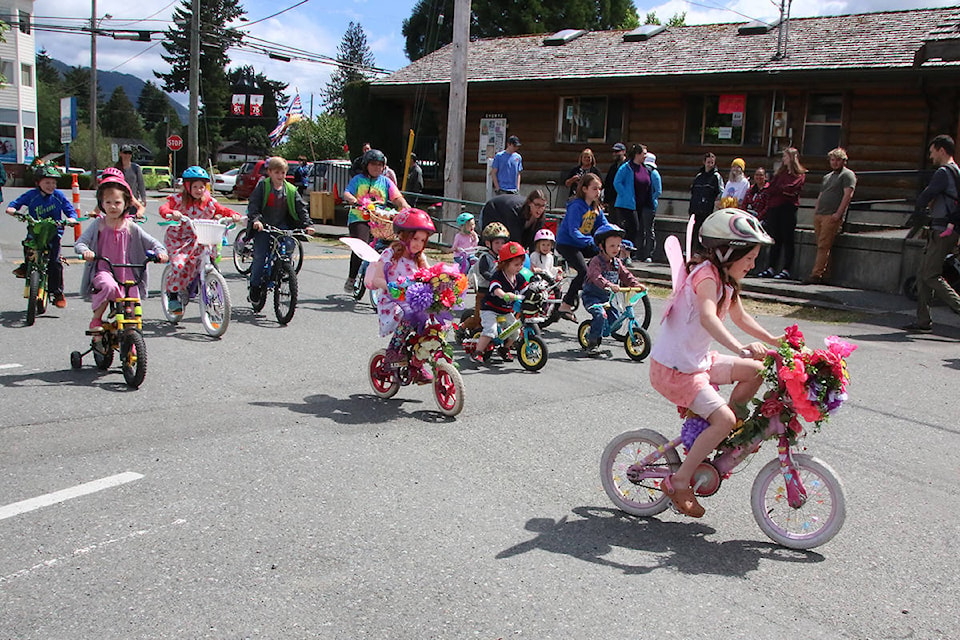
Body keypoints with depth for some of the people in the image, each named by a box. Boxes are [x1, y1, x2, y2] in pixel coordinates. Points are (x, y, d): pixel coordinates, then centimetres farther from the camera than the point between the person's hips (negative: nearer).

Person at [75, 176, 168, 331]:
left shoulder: (131, 227, 4)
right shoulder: (98, 225, 1)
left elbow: (152, 242, 6)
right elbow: (79, 242, -4)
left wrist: (160, 252, -16)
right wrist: (85, 251, -27)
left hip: (126, 273, 2)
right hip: (103, 270, -2)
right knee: (109, 286, -37)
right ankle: (96, 318, -15)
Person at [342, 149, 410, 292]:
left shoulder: (386, 181, 15)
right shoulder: (358, 179, 10)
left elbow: (397, 197, 3)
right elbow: (346, 193, -3)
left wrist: (404, 205, -19)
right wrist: (353, 200, -26)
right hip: (359, 218, -3)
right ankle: (351, 279, -10)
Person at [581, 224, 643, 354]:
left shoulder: (617, 263, 9)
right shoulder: (596, 261, -16)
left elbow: (626, 276, 7)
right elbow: (596, 276, -32)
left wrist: (637, 284, -11)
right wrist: (609, 285, -48)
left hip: (606, 297, 7)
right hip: (591, 296, -7)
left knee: (615, 321, -1)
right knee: (600, 314, -30)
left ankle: (596, 335, 24)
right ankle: (592, 343, -20)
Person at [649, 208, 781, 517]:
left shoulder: (726, 278, 9)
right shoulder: (706, 275, -21)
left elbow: (740, 317, 25)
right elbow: (708, 317, -41)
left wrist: (772, 340, 19)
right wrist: (740, 347, -53)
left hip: (698, 360, 9)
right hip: (673, 369, -9)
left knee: (755, 371, 7)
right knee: (723, 419, -18)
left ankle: (723, 439, 17)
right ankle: (679, 482, -6)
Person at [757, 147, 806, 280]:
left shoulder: (800, 175, 3)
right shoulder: (780, 173, 22)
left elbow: (791, 188, -12)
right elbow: (770, 189, 13)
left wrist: (777, 189, -1)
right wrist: (784, 190, -2)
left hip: (788, 208, -6)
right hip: (774, 208, 6)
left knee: (787, 240, -6)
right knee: (776, 239, 5)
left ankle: (786, 270, -6)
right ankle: (771, 268, 4)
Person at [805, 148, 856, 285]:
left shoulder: (848, 175, 1)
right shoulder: (827, 177, 26)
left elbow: (848, 195, -9)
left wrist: (838, 213, -17)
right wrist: (815, 212, 14)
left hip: (832, 217, -8)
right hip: (819, 215, 8)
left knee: (823, 246, -12)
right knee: (821, 246, 5)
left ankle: (816, 275, -15)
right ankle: (825, 273, 8)